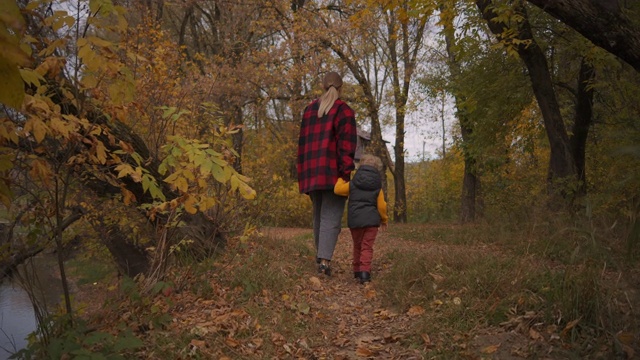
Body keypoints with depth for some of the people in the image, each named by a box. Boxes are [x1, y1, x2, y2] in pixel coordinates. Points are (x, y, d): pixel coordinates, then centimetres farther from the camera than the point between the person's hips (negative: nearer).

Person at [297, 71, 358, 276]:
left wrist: (304, 174, 17)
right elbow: (346, 145, -11)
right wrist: (346, 173, -13)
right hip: (334, 174, -5)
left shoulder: (309, 110, 15)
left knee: (318, 216, 17)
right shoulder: (343, 110, -2)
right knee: (331, 218, -7)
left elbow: (302, 143, 15)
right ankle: (324, 260, -19)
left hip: (312, 173, 5)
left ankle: (320, 255, 25)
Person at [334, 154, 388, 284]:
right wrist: (384, 220, 17)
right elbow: (382, 206, 2)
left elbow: (338, 189, 7)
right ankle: (365, 271, -16)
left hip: (354, 221, 2)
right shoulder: (377, 188, 3)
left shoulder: (353, 184, 4)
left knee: (357, 246, 17)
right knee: (367, 247, -1)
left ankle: (357, 270, 22)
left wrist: (341, 180, 26)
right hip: (371, 221, -1)